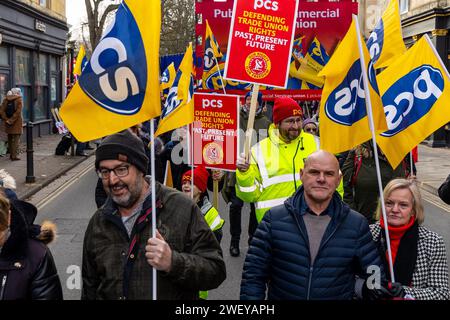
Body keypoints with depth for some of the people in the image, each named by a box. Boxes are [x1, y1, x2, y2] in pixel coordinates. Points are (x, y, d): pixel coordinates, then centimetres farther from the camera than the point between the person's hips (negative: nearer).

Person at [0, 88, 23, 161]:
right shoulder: (19, 99, -7)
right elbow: (18, 112, -17)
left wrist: (6, 119, -3)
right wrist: (12, 120, -14)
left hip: (8, 123, 4)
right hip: (16, 122, -4)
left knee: (10, 139, 14)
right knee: (16, 139, 0)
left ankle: (11, 155, 21)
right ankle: (14, 156, -4)